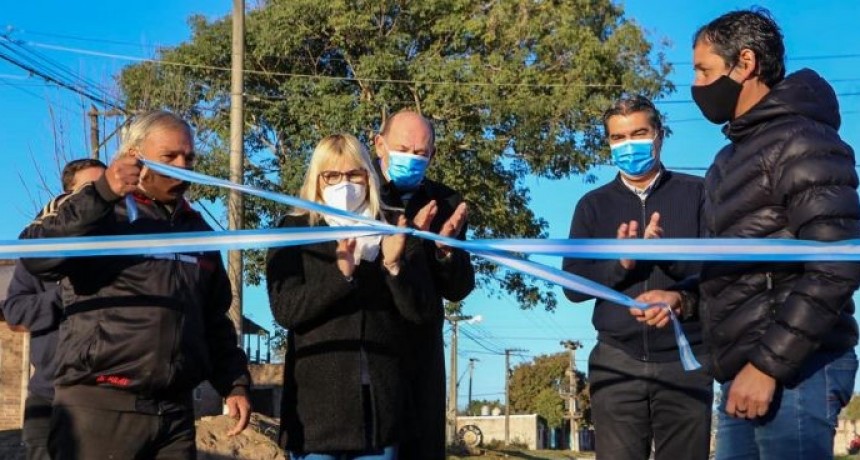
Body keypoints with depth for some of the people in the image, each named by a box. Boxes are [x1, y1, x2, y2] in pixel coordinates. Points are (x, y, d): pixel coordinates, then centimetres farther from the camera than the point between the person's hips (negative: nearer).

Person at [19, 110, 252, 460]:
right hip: (98, 405, -5)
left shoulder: (197, 229, 18)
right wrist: (101, 194, -21)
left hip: (175, 411, 5)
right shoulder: (98, 211, 2)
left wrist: (235, 383, 13)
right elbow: (35, 256, -16)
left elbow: (214, 320, 22)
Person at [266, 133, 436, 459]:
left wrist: (394, 266, -17)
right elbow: (285, 310, -9)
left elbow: (420, 310, 2)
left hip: (380, 400, 2)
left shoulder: (396, 232, 9)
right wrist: (341, 275, -23)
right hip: (317, 399, -2)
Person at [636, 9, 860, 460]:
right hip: (746, 371, 9)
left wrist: (767, 366, -20)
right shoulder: (731, 159, 21)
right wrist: (681, 296, 10)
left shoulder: (800, 142, -9)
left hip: (793, 371, -9)